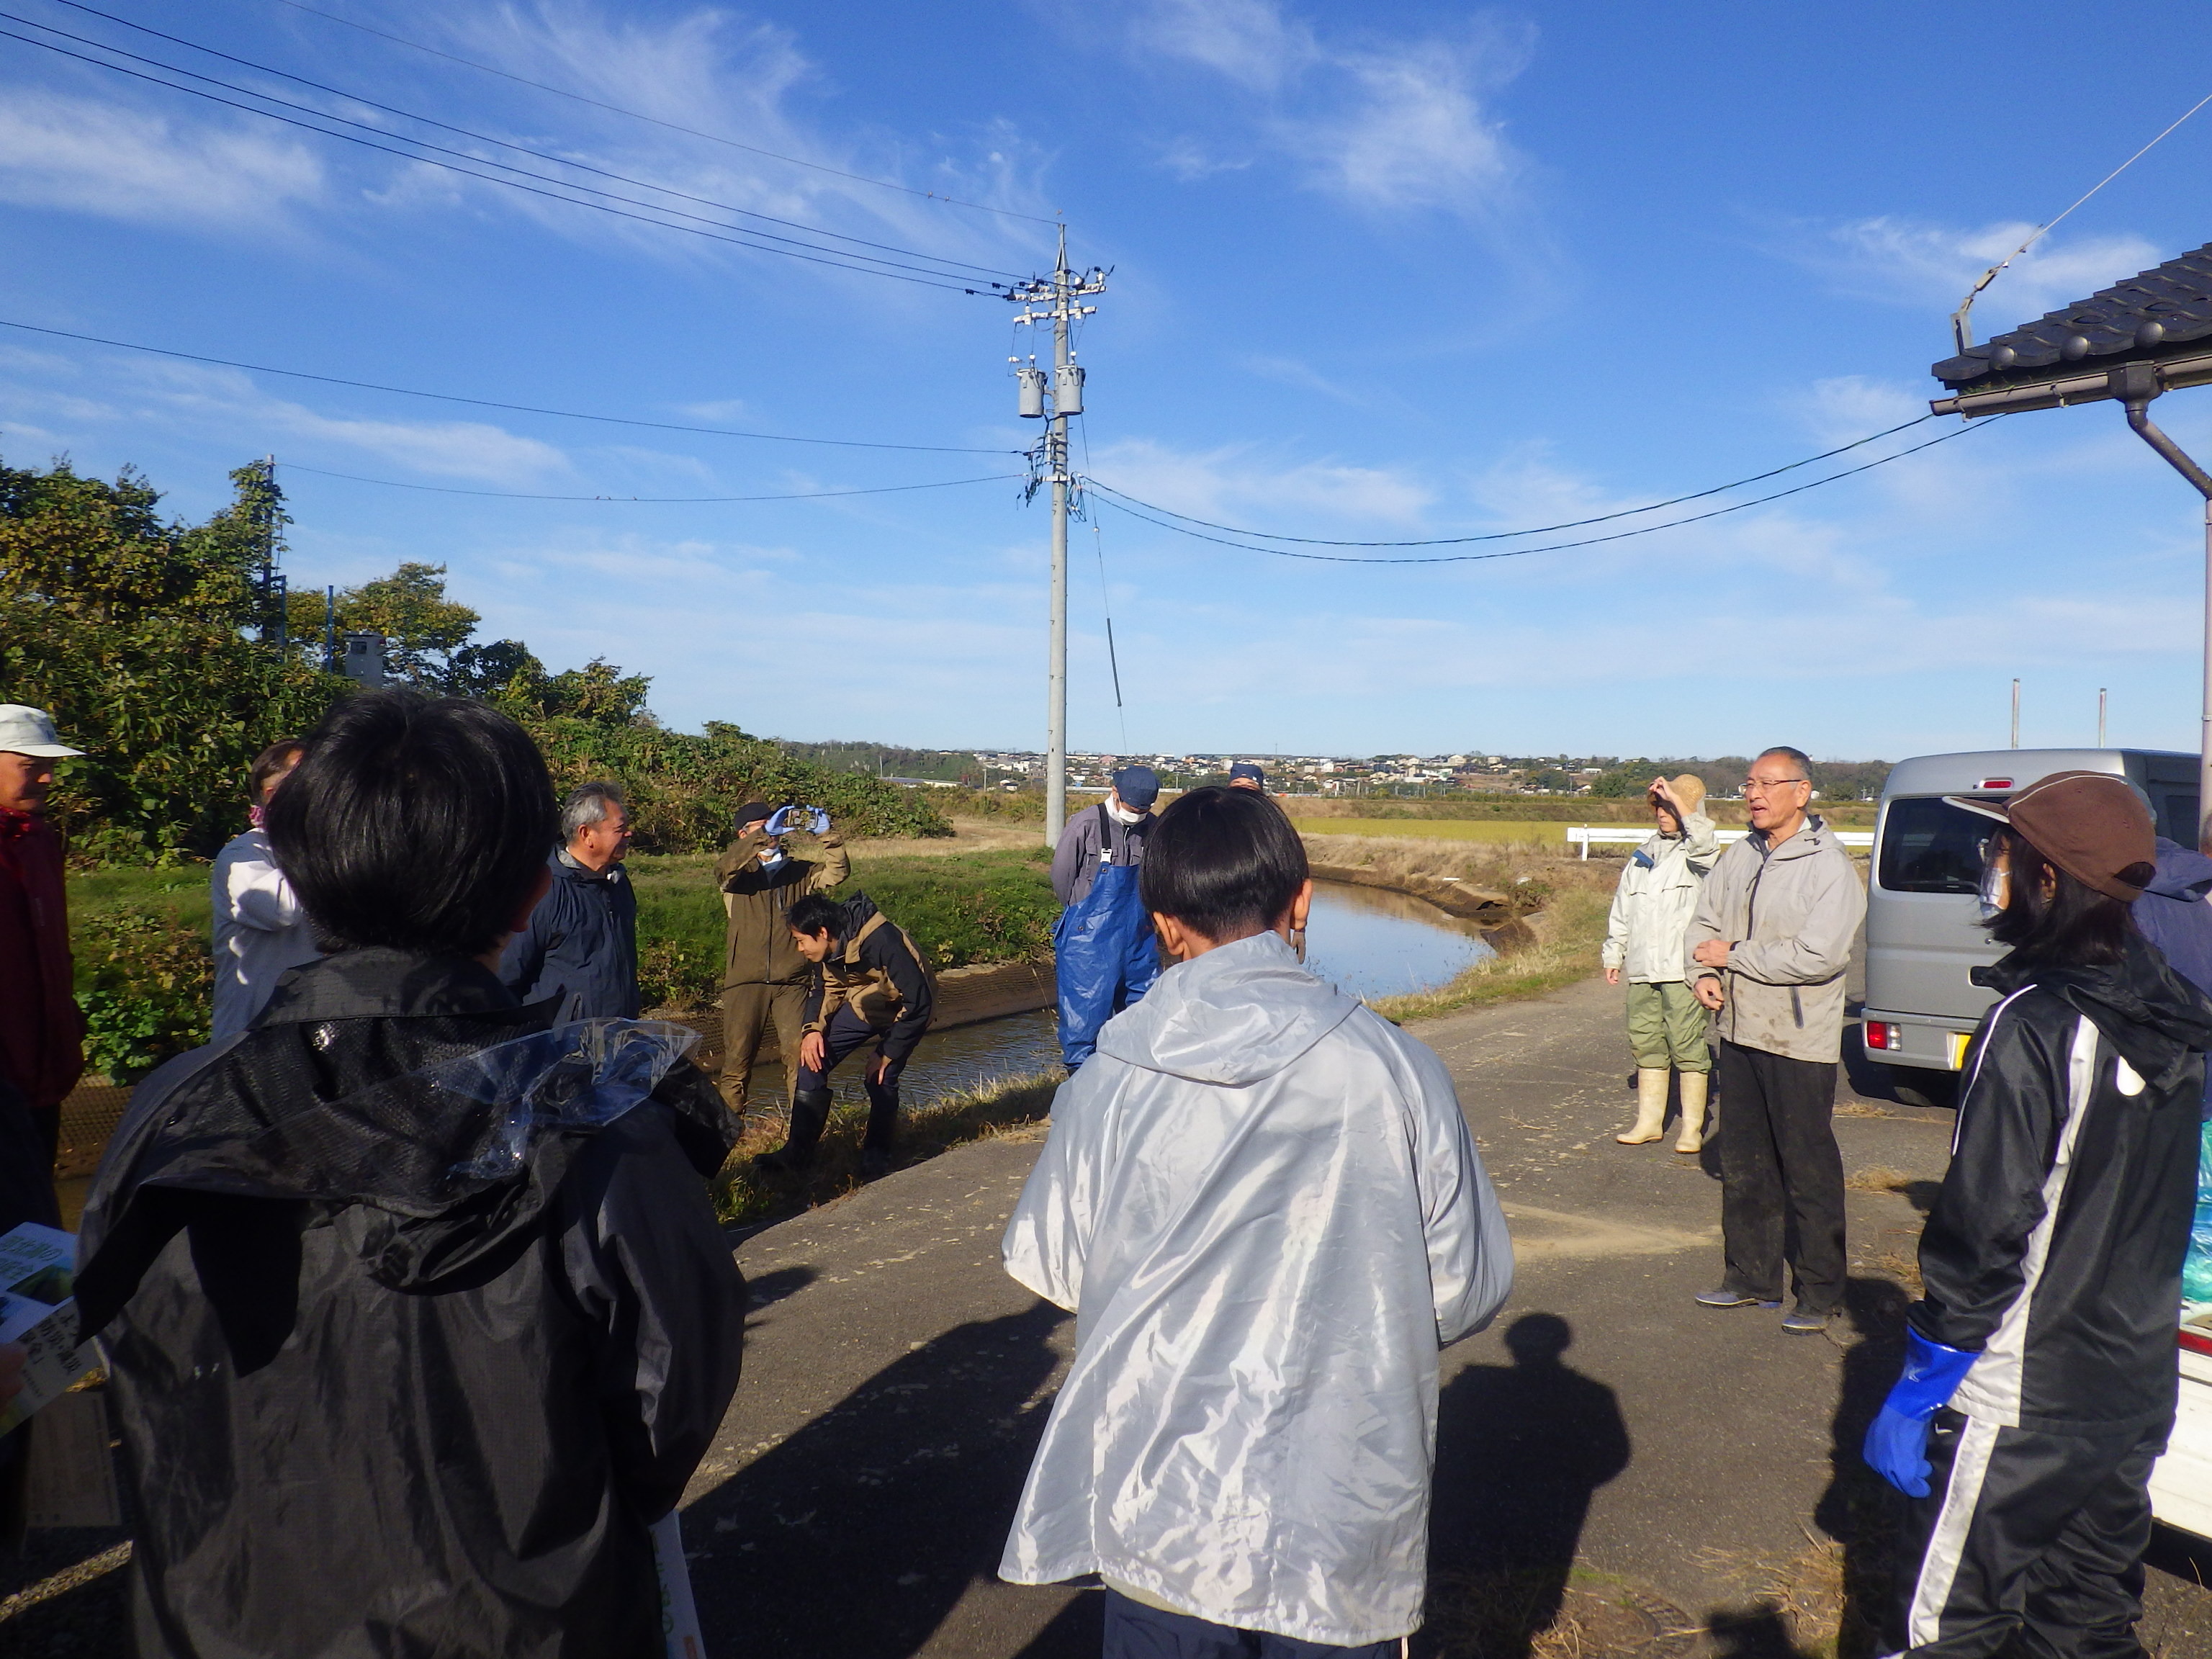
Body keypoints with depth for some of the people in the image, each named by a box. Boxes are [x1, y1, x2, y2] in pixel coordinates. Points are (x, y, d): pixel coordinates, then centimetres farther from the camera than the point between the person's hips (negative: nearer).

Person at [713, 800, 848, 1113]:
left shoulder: (799, 869, 14)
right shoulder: (738, 872, 10)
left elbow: (836, 874, -3)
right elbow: (724, 867, -14)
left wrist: (827, 838, -19)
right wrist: (762, 836, -26)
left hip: (792, 980, 1)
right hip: (746, 979, -1)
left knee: (799, 1055, -2)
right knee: (737, 1056, 2)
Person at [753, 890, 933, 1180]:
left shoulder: (882, 941, -36)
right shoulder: (828, 948, -13)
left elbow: (919, 1003, -32)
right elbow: (823, 989, 6)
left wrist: (887, 1054, -26)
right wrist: (814, 1028, -14)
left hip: (904, 1011, -6)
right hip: (863, 1004, 6)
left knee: (880, 1078, -20)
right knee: (813, 1058, -7)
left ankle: (876, 1159, 3)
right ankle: (797, 1152, 1)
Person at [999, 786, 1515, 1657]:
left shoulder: (1104, 1087, -13)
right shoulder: (1397, 1070, -15)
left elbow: (1054, 1270, 0)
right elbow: (1467, 1288, -6)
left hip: (1157, 1521, 0)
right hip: (1344, 1521, 0)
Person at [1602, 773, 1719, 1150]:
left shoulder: (1696, 853, -1)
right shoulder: (1642, 856, 18)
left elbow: (1704, 841, -28)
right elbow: (1622, 911, 22)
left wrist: (1675, 797, -23)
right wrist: (1613, 954, 19)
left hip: (1684, 970, -6)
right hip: (1643, 970, 6)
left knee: (1688, 1047, -3)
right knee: (1645, 1044, 10)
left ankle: (1692, 1127, 7)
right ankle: (1649, 1121, 19)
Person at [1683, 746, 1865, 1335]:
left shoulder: (1829, 866, -14)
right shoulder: (1739, 857, 6)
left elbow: (1818, 956, -23)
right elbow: (1703, 923, 13)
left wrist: (1733, 955, -14)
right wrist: (1704, 972, -7)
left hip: (1800, 1043, -7)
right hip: (1740, 1033, 7)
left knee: (1809, 1173, 4)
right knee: (1744, 1167, 16)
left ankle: (1820, 1293, 18)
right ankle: (1752, 1277, 30)